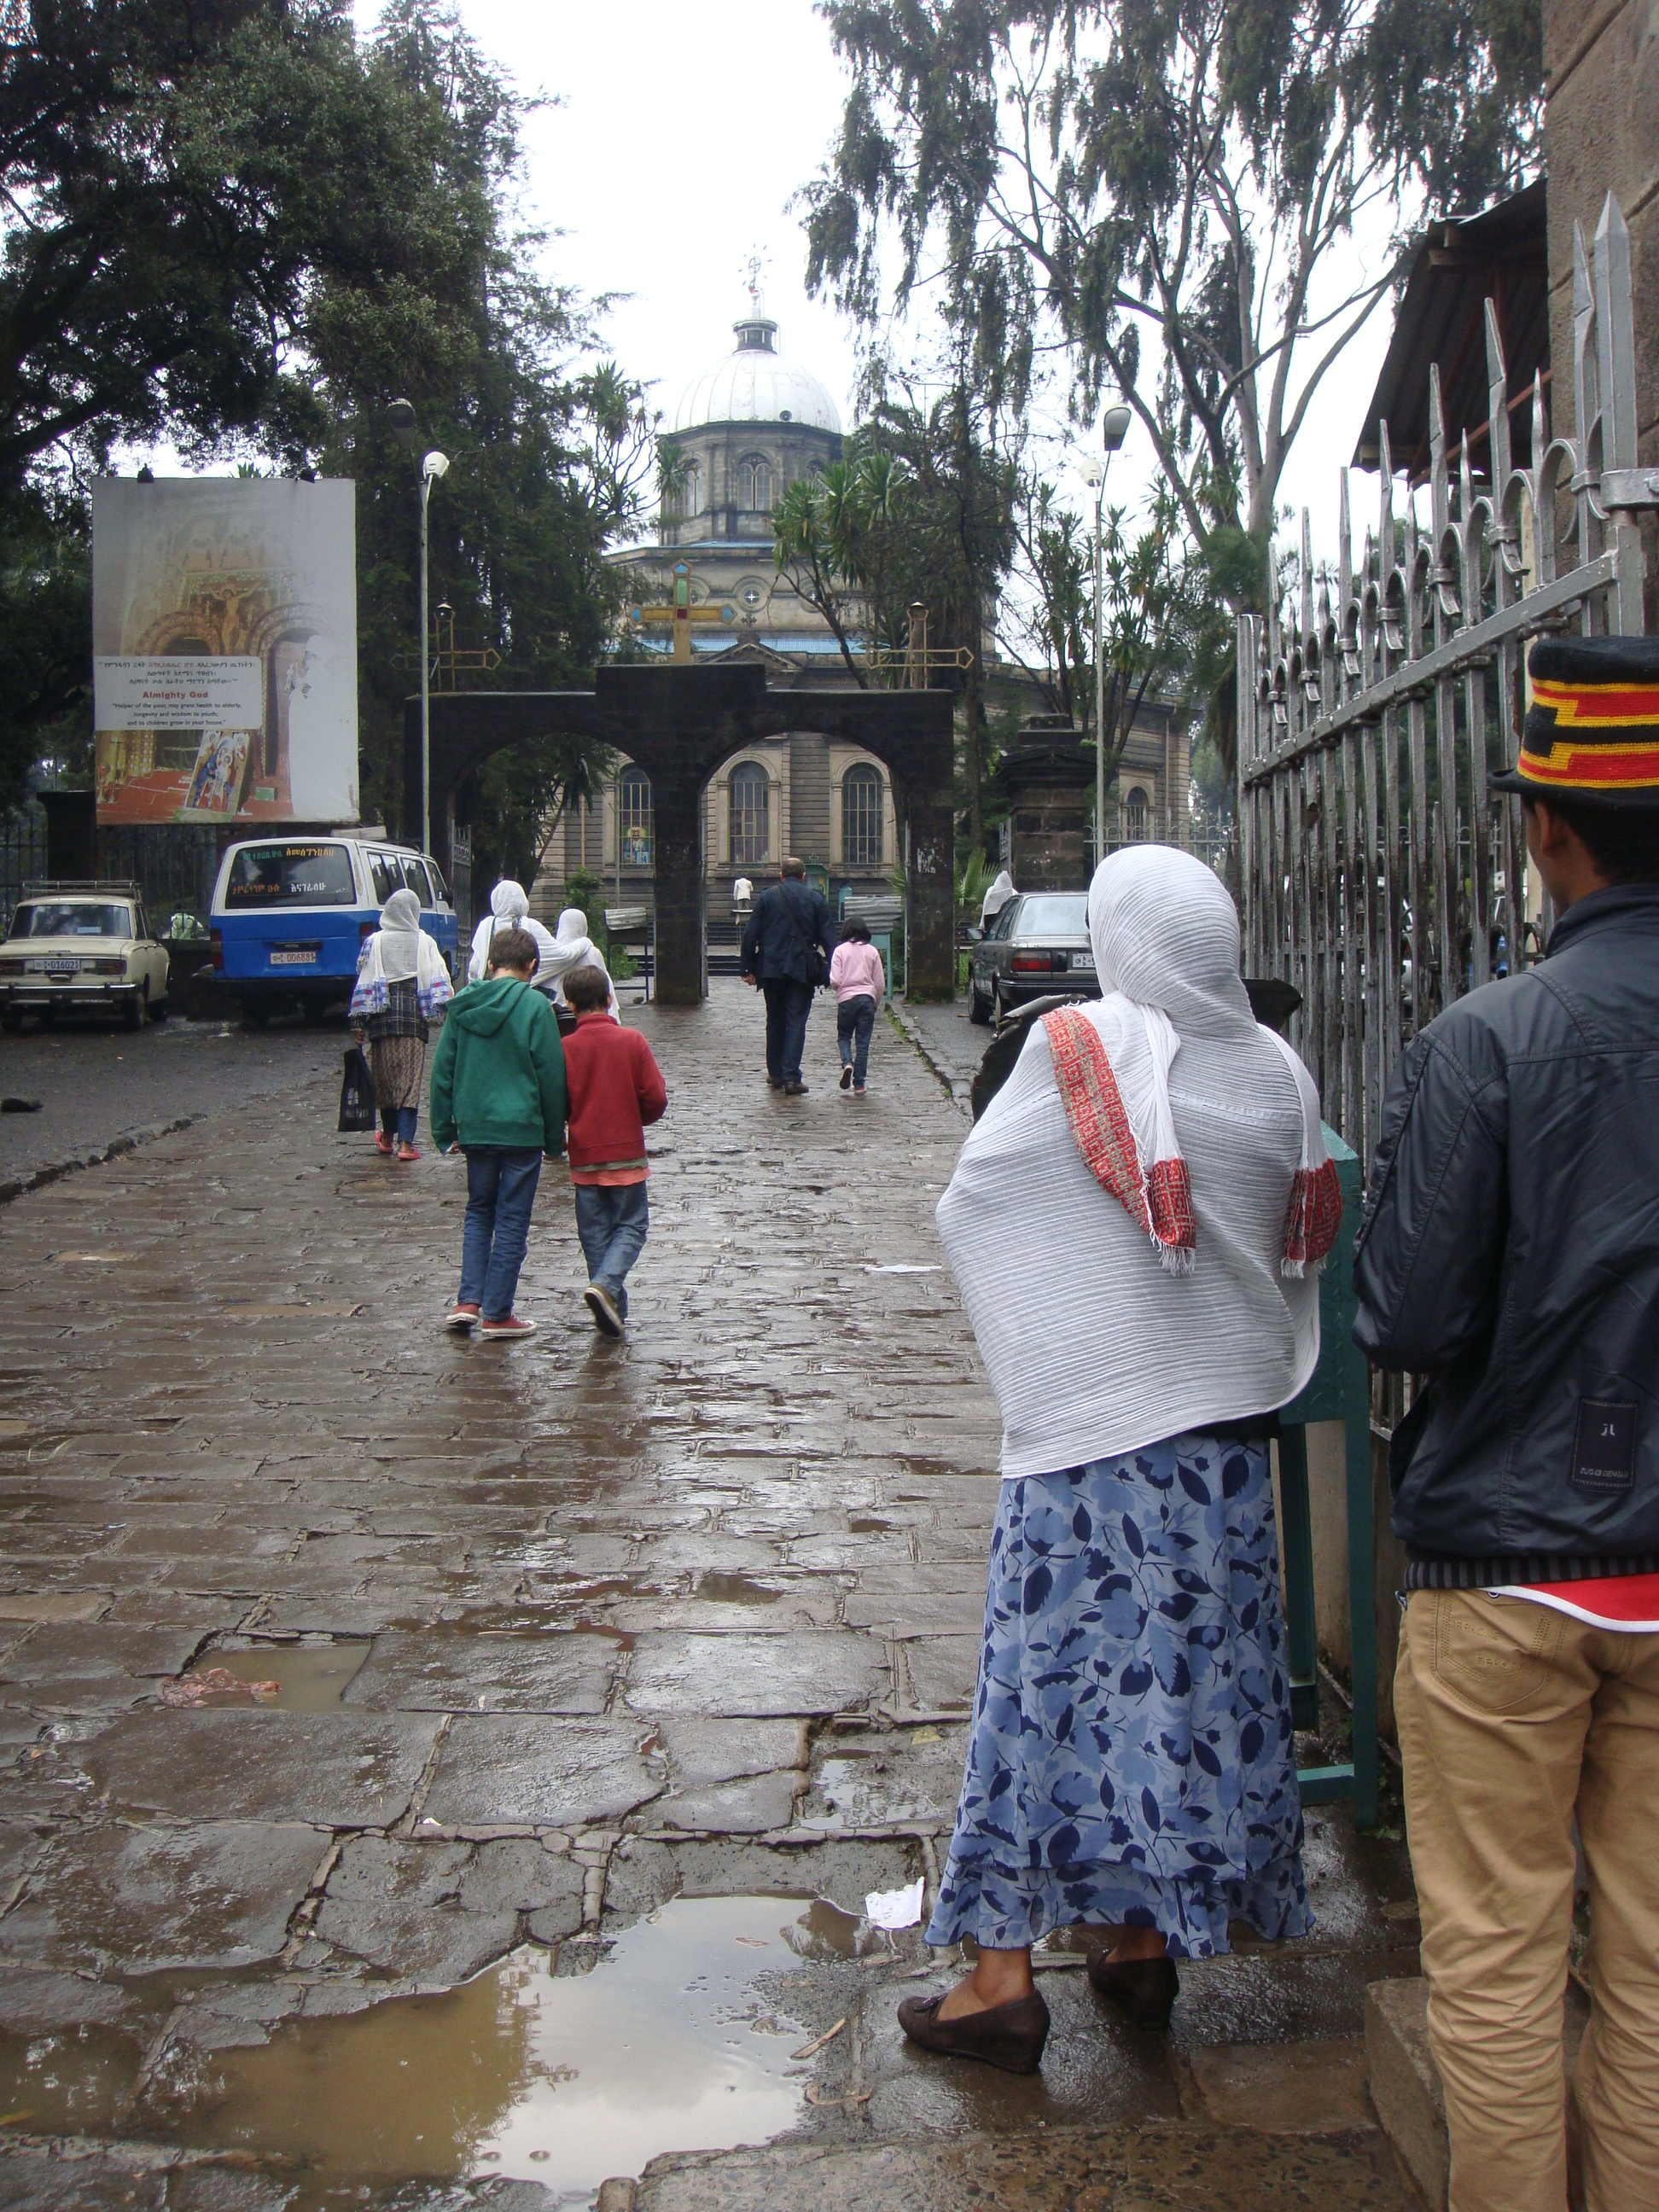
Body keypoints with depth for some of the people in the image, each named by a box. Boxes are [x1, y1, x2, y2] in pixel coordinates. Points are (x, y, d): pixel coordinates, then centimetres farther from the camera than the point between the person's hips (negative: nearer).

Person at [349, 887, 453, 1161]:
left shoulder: (375, 943, 3)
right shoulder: (425, 943, 4)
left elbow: (364, 983, 1)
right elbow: (439, 981, -3)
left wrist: (358, 1021, 3)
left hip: (382, 1016, 1)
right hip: (414, 1016, 0)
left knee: (384, 1077, 13)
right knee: (410, 1079, -1)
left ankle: (388, 1137, 25)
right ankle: (405, 1142, -9)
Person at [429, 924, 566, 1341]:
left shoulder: (462, 1004, 3)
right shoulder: (534, 1005, -9)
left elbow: (442, 1070, 7)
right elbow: (551, 1075, -7)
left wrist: (445, 1130, 14)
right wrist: (554, 1137, 2)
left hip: (475, 1127, 4)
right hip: (522, 1128, -4)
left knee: (478, 1212, 19)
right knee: (512, 1220, 4)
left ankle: (469, 1299, 8)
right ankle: (497, 1314, 8)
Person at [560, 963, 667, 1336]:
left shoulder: (564, 1048, -6)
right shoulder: (632, 1041, -7)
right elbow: (656, 1099, -7)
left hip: (584, 1157, 1)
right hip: (626, 1154, -1)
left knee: (595, 1232, 10)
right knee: (630, 1225, 8)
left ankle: (612, 1311, 11)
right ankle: (606, 1284, -16)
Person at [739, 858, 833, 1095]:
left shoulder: (767, 896, 4)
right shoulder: (817, 899, 3)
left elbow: (751, 934, 1)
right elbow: (827, 938, 0)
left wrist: (747, 968, 4)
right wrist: (832, 970, 2)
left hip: (771, 968, 2)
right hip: (802, 969, -1)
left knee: (775, 1021, 15)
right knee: (796, 1022, -1)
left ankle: (775, 1073, 22)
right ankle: (791, 1078, -9)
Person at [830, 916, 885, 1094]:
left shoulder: (840, 950, -1)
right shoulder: (872, 951, 4)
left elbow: (835, 981, -8)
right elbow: (880, 983, 6)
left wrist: (835, 986, 15)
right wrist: (876, 1003, 20)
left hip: (846, 999, -1)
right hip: (867, 998, 1)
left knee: (844, 1036, 17)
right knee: (863, 1042, 4)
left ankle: (847, 1063, -12)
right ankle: (859, 1084, 3)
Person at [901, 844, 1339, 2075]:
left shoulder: (1077, 1047, -10)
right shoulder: (1278, 1070, 5)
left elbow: (975, 1196, -5)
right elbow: (1303, 1245, 12)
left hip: (1090, 1412, -5)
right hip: (1228, 1411, 5)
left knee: (1053, 1667, 1)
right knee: (1198, 1665, 12)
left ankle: (1004, 1973, 7)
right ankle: (1148, 1940, 24)